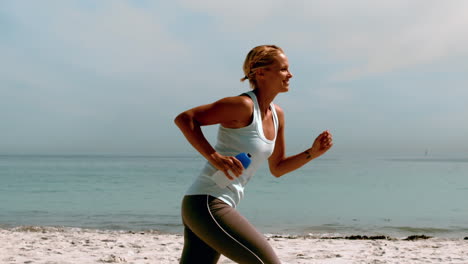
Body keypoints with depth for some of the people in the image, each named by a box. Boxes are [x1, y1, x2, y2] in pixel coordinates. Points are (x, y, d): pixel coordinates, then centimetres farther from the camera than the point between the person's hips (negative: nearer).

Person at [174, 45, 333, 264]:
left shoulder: (277, 115, 13)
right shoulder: (243, 106, -13)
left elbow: (277, 168, 23)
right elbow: (184, 118, -14)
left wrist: (313, 152, 10)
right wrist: (213, 156, -22)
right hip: (206, 204, -9)